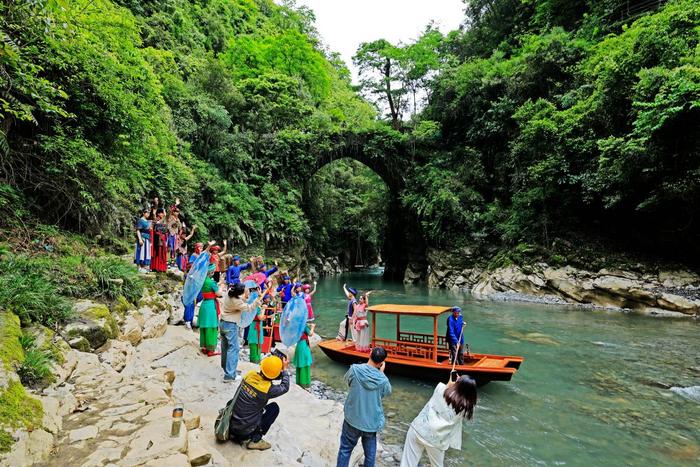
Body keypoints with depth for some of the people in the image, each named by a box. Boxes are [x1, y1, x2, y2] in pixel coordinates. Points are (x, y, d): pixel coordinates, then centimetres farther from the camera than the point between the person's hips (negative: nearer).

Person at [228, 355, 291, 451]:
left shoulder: (250, 375, -10)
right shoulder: (267, 389, -23)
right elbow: (285, 387, -4)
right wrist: (285, 369, 7)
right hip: (245, 430, -6)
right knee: (274, 407, 3)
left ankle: (234, 434, 24)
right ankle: (254, 440, 4)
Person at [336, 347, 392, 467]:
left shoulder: (355, 369, -19)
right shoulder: (383, 379, -17)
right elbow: (388, 391, 4)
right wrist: (381, 372, 5)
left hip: (353, 419, 0)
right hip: (372, 422, 0)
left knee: (345, 449, 19)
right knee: (370, 453, 21)